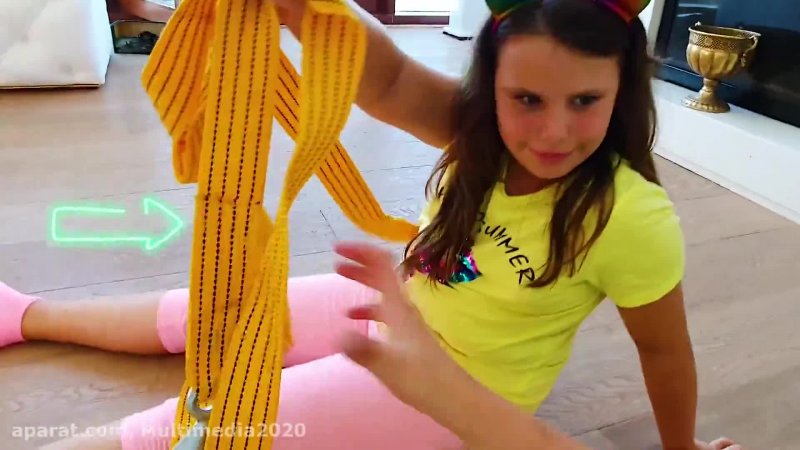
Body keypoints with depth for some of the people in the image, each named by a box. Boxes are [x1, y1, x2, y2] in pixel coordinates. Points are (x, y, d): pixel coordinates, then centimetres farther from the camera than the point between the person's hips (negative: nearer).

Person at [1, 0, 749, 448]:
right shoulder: (480, 129, -15)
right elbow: (386, 82, -31)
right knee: (194, 313, 16)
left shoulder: (631, 219, -27)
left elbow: (664, 349, -13)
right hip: (400, 309, 5)